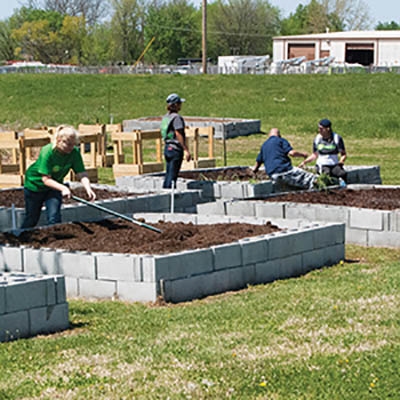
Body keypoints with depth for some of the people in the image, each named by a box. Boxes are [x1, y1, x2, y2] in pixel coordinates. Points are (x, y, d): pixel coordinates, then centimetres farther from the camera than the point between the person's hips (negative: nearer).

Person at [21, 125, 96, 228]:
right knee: (32, 219, 11)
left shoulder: (74, 152, -22)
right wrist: (63, 188, -47)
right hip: (35, 184, -3)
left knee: (54, 218, -11)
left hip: (55, 184, 3)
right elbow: (46, 179, -33)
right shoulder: (47, 152, -34)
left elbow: (81, 173, -24)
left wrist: (88, 188, -44)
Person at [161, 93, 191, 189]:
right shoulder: (176, 117, -14)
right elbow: (178, 135, -18)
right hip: (176, 149, -9)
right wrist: (186, 150, -16)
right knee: (173, 175, -5)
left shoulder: (166, 117, 12)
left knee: (168, 174, 14)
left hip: (167, 148, 9)